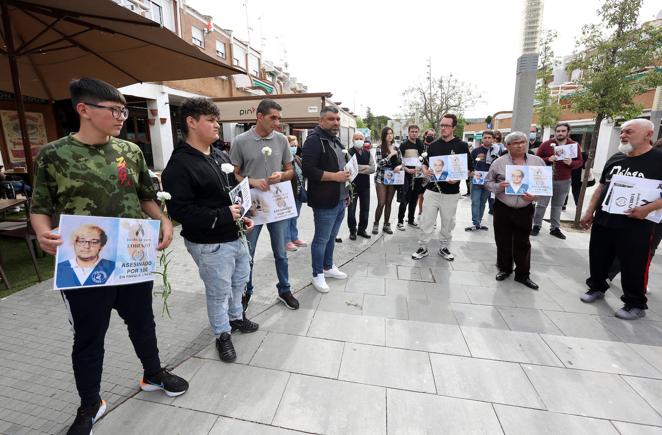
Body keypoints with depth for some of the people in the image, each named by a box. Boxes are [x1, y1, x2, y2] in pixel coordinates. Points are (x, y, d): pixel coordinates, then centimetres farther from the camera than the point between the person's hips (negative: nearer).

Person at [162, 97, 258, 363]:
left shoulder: (221, 156, 9)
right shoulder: (179, 165, -17)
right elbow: (179, 210, -24)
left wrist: (244, 216, 5)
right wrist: (222, 215, -25)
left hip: (235, 236, 8)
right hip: (209, 244, -8)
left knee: (240, 280, 24)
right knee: (218, 291, 8)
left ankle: (236, 317, 49)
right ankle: (222, 334, 34)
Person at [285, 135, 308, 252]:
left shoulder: (298, 159, 12)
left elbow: (303, 173, 18)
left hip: (299, 193, 8)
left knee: (295, 217, 18)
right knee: (288, 218, 4)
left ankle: (294, 238, 31)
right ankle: (287, 241, 16)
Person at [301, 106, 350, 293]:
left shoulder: (336, 141, 17)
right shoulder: (314, 140, -12)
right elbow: (308, 170, -22)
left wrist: (346, 192, 20)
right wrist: (334, 176, -22)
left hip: (340, 200, 9)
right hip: (325, 201, -9)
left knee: (332, 236, 19)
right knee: (321, 239, 3)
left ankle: (328, 267, 35)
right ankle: (317, 274, 18)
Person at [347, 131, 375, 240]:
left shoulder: (368, 152, 10)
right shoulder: (349, 152, -6)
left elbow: (373, 169, 0)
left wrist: (360, 168, -15)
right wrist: (366, 167, -11)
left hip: (365, 184, 5)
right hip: (353, 184, -5)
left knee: (365, 208, 11)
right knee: (351, 209, 2)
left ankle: (362, 229, 26)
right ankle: (352, 231, 17)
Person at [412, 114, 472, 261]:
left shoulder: (462, 146, -1)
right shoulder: (433, 145, 7)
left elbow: (470, 169, 0)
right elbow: (425, 163, 15)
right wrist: (425, 170, -8)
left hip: (451, 192, -1)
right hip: (432, 190, 2)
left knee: (448, 223, 11)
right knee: (426, 221, 3)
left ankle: (444, 248, 28)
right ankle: (423, 248, 17)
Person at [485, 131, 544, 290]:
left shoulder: (538, 161, 2)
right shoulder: (499, 162, -3)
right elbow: (488, 182, 2)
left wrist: (536, 196, -12)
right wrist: (498, 186, -19)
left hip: (525, 210, 1)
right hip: (502, 208, -1)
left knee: (522, 243, 9)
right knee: (503, 241, 9)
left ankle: (523, 274, 23)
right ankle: (504, 269, 29)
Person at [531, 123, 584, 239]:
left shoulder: (575, 145, 4)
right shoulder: (546, 144, -3)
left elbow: (580, 162, 6)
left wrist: (571, 163, -15)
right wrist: (548, 159, -19)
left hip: (564, 181, 2)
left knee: (558, 205, 9)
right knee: (541, 204, 0)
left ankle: (555, 228, 17)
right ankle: (536, 225, 11)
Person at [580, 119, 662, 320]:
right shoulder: (615, 158, 9)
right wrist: (589, 212, 10)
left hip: (635, 226, -5)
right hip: (603, 222, 5)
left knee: (633, 267, 6)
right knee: (598, 258, 15)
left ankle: (636, 304, 23)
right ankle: (597, 287, 35)